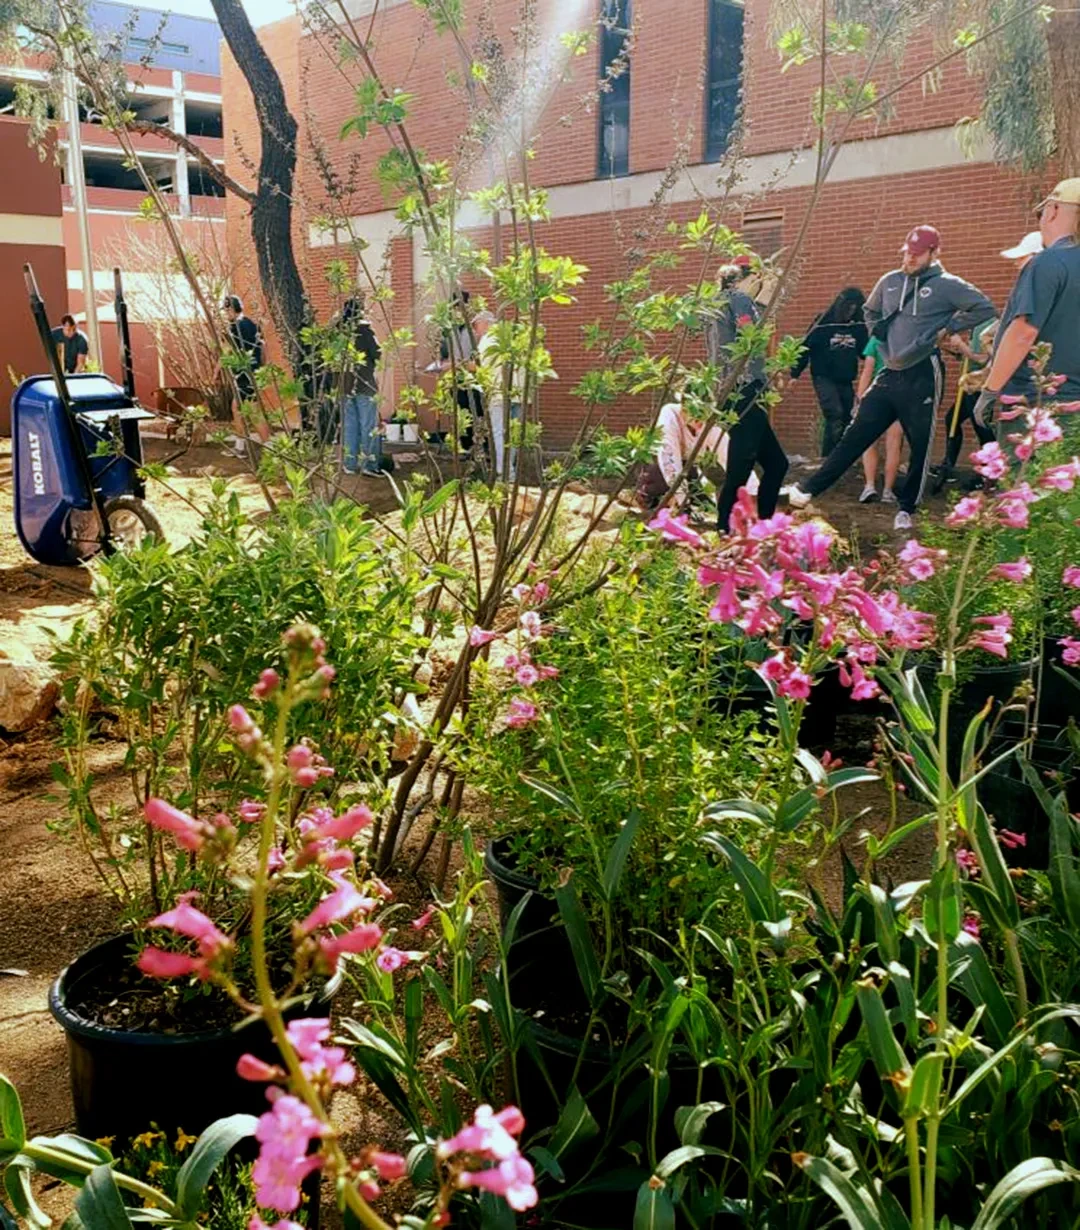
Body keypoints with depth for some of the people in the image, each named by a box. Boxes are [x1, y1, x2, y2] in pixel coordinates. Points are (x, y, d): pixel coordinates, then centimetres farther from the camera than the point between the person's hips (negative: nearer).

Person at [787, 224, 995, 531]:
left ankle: (906, 509, 14)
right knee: (855, 436, 3)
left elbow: (984, 308, -9)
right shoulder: (890, 282, 11)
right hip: (889, 374, 5)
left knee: (920, 446, 3)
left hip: (922, 376, -5)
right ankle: (809, 490, 3)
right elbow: (871, 311, 30)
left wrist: (948, 328, -9)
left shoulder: (946, 285, -5)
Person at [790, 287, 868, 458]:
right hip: (824, 378, -5)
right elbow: (805, 347, -5)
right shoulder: (823, 323, -8)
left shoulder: (859, 327, 3)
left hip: (846, 381, 5)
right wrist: (795, 374, -6)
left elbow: (866, 351, 9)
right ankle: (828, 457, -12)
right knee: (834, 415, -19)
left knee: (846, 420, 8)